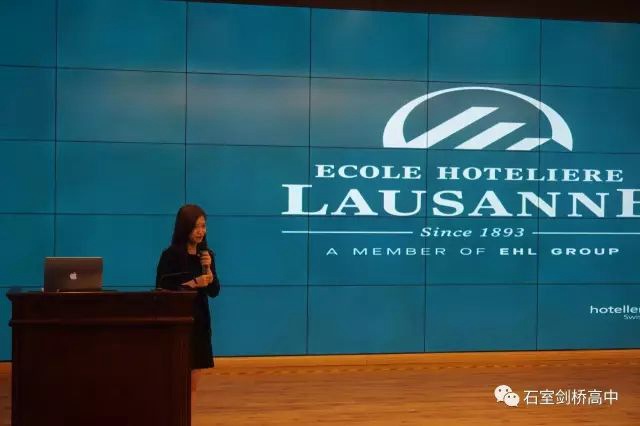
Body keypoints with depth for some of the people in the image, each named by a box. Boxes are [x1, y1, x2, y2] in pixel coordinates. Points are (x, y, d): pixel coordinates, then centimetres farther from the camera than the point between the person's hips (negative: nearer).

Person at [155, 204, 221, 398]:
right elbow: (162, 289, -13)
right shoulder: (171, 255, -8)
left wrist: (208, 269, -11)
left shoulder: (207, 254, 7)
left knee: (193, 382, 8)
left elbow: (214, 291, 4)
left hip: (200, 320, 5)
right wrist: (194, 283, -17)